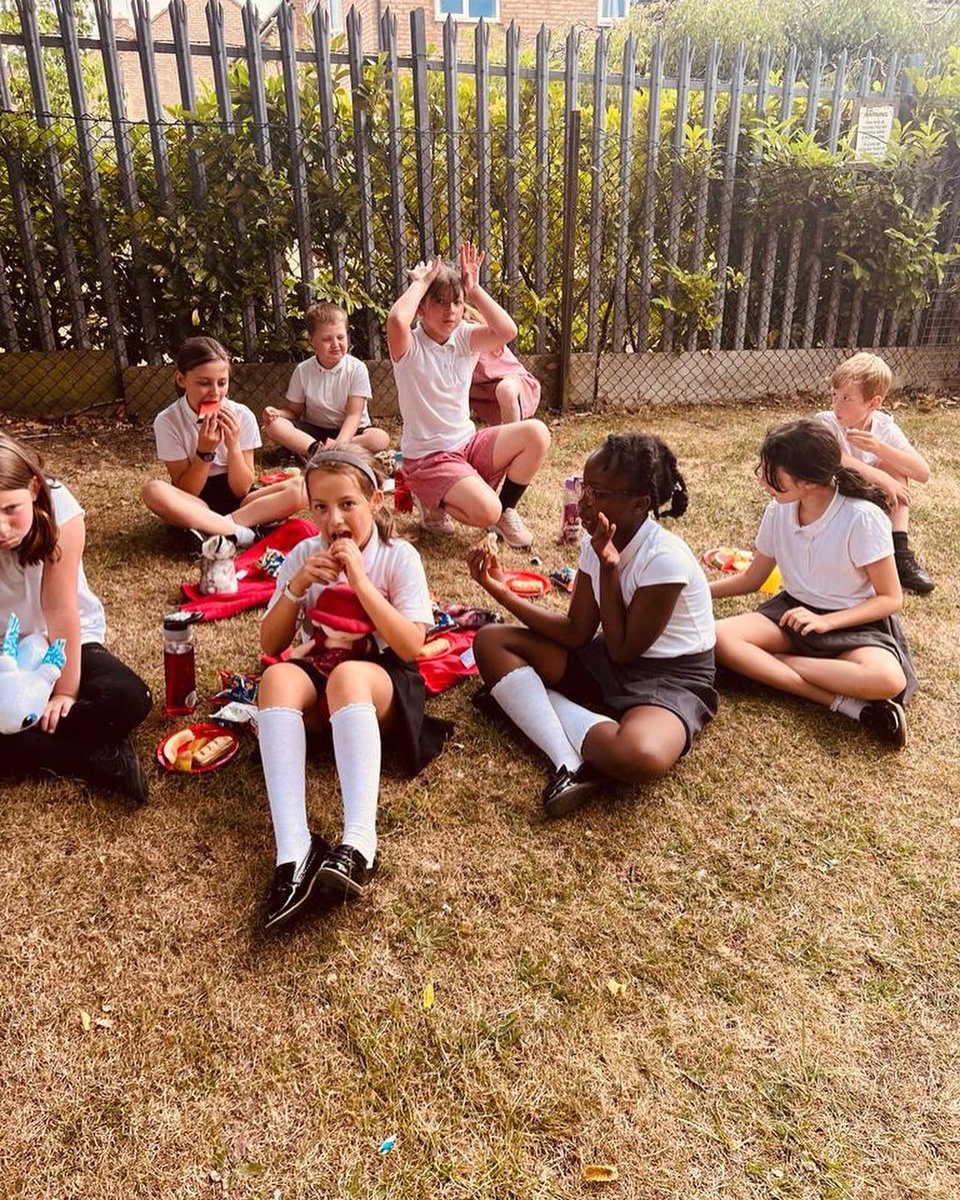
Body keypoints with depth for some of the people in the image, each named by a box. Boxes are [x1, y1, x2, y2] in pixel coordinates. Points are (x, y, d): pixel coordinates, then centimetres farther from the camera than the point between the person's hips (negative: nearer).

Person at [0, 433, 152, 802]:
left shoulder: (58, 511, -25)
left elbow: (59, 609, -23)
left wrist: (65, 691, -19)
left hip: (65, 643, -1)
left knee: (129, 699, -28)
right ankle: (99, 758, -19)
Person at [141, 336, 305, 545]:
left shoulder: (242, 416, -8)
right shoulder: (168, 422, -11)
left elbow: (241, 490, -8)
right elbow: (185, 492, -11)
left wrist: (233, 445, -22)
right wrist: (204, 451, -24)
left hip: (237, 501, 2)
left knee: (300, 487, -24)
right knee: (154, 491, -34)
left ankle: (209, 529, -27)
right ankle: (242, 533, -32)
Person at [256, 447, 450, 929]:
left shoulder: (400, 556, -5)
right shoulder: (303, 555, 4)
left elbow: (411, 647, -15)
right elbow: (270, 644, 3)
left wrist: (360, 580, -21)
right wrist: (296, 586, -14)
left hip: (384, 682, -3)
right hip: (317, 676, 3)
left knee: (348, 674, -38)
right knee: (278, 677, -32)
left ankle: (358, 844, -49)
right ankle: (294, 851, -44)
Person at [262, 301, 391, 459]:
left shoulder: (357, 368, -9)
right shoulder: (302, 370, -2)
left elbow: (353, 415, -16)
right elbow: (293, 411, 5)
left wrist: (339, 444, -33)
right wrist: (278, 413, -20)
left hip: (349, 432, -1)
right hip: (313, 430, 2)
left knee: (381, 438, -34)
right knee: (272, 425, -22)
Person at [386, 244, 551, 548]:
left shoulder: (464, 338, 4)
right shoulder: (409, 347, -11)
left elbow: (507, 331, -14)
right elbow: (396, 320, -36)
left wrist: (474, 289, -12)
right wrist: (421, 282, -19)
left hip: (468, 443, 6)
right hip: (427, 459, -6)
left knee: (536, 433, -15)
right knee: (486, 512, -28)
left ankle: (506, 511, 5)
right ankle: (432, 503, 7)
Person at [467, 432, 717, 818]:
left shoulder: (665, 558, -24)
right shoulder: (596, 542, -2)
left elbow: (624, 650, -17)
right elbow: (577, 633, -1)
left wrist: (608, 568, -22)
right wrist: (503, 592, -9)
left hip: (670, 678, -7)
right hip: (608, 662, 8)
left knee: (640, 755, -42)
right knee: (491, 641, -7)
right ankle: (572, 759, -23)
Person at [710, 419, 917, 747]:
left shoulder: (863, 517, -19)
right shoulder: (778, 510, -4)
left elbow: (890, 598, -12)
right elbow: (751, 579, 10)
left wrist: (826, 622, -24)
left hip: (855, 622, -5)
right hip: (794, 611, 6)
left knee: (887, 680, -38)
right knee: (718, 637, -26)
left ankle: (776, 660, -23)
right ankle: (842, 702, -26)